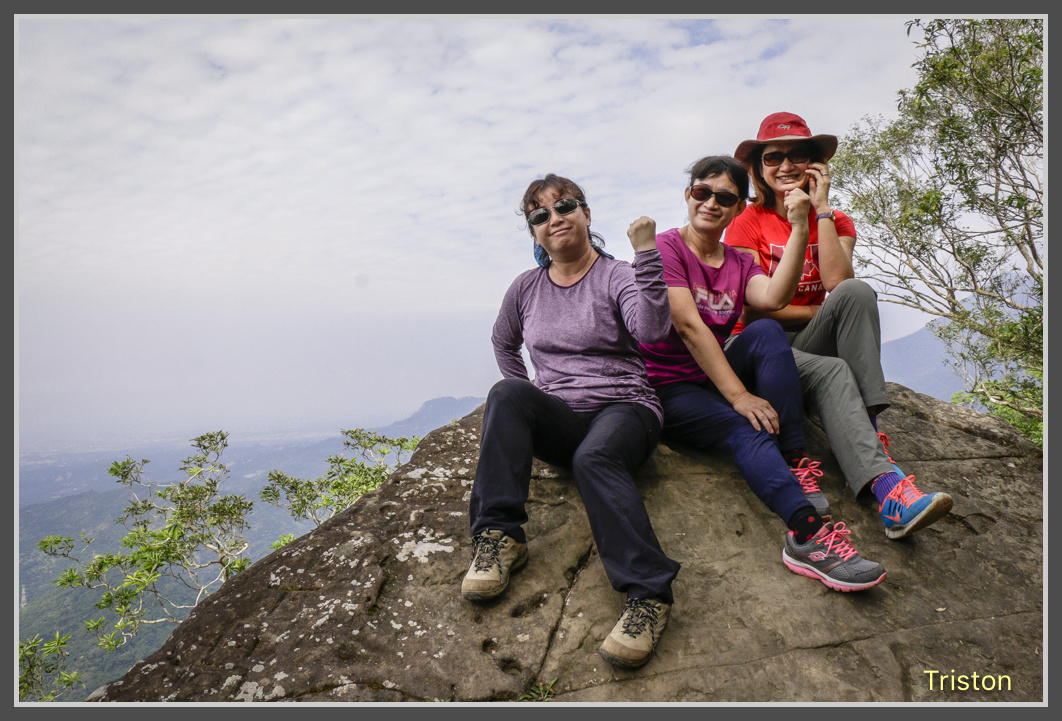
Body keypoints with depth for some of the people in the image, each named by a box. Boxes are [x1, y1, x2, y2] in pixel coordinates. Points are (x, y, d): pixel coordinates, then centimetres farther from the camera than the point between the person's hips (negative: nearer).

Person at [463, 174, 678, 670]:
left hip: (623, 409, -3)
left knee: (594, 458, -37)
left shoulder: (618, 276, 1)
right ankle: (499, 535, -30)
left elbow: (652, 329, -19)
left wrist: (646, 254, -26)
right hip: (558, 423, 3)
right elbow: (503, 343, 30)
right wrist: (527, 404, 19)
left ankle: (649, 592, -39)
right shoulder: (526, 287, 13)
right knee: (506, 394, -29)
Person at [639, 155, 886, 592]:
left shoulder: (740, 264, 13)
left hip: (716, 381, 5)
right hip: (667, 390, -5)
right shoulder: (666, 247, -6)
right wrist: (739, 396, -24)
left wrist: (799, 228, -20)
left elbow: (774, 298, -12)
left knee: (765, 332, -23)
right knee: (744, 428, -32)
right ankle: (808, 532, -48)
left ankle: (797, 467, -27)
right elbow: (688, 326, -18)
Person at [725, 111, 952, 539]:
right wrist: (828, 312, -8)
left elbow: (837, 282, -12)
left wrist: (821, 209, -9)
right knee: (831, 371, -35)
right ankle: (885, 487, -49)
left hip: (811, 343, 3)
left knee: (856, 292, -29)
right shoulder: (747, 223, 2)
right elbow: (753, 308, -9)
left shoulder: (837, 223, 12)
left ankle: (871, 430, -35)